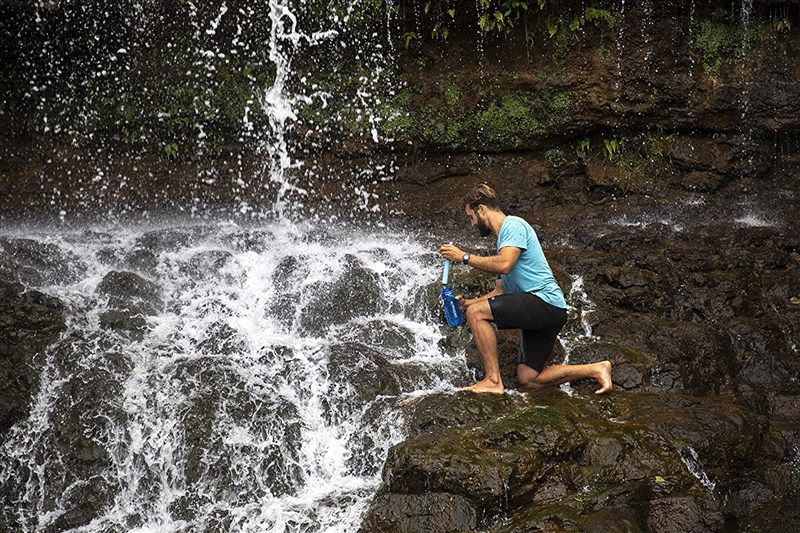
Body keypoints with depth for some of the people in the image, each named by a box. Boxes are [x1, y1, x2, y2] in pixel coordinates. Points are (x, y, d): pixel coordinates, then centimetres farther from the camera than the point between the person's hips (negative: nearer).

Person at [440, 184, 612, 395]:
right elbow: (500, 291, 26)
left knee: (476, 313, -17)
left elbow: (504, 265, -24)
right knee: (529, 380, 9)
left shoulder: (513, 225, -6)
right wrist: (466, 303, 17)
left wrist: (464, 257, -15)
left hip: (545, 301, -10)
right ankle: (597, 369, 13)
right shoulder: (504, 237, 25)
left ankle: (493, 381, -18)